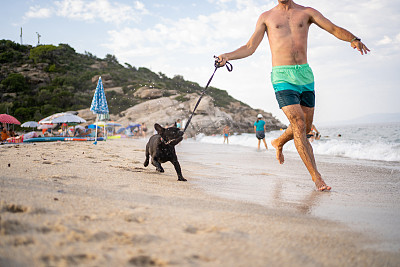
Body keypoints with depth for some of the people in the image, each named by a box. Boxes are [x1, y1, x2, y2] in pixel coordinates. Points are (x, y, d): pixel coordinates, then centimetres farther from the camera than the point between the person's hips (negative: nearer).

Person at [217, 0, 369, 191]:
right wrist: (227, 56, -6)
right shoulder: (266, 17, 10)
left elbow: (334, 29, 3)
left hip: (305, 75, 3)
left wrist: (353, 39, -16)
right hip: (282, 77, -3)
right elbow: (249, 48, 9)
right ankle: (316, 176, -9)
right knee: (299, 124, -15)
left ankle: (278, 143, 43)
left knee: (305, 127, 11)